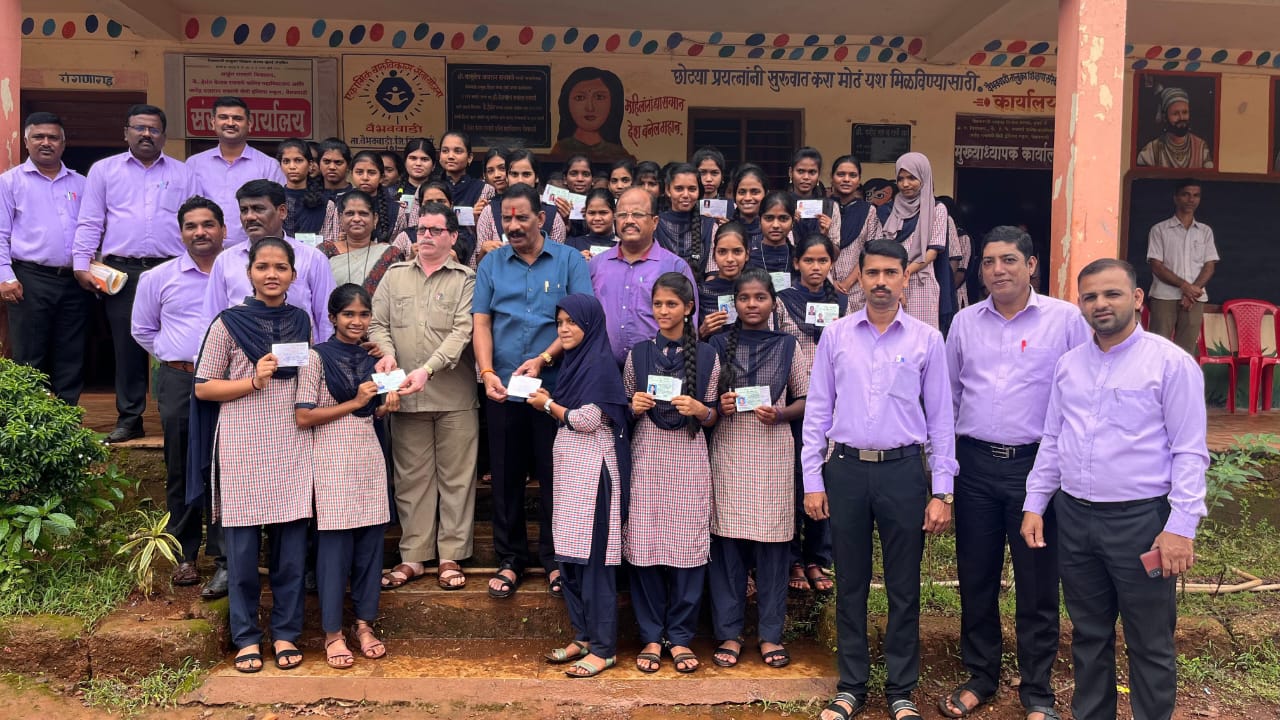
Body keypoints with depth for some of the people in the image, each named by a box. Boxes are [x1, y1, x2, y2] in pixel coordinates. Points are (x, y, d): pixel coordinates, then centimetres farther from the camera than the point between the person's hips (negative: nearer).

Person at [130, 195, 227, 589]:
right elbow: (142, 329, 20)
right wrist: (171, 357, 9)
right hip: (179, 382, 2)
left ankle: (225, 556, 12)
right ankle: (184, 555, 16)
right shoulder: (158, 278, 9)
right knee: (181, 471, 7)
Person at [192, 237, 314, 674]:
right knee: (242, 545, 2)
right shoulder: (228, 323, -1)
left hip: (292, 444, 3)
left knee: (291, 543, 5)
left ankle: (286, 633, 18)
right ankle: (246, 636, 17)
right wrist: (253, 382, -12)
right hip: (242, 445, -2)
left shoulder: (302, 322, 9)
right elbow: (203, 388, 0)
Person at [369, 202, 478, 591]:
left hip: (454, 396, -2)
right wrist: (387, 352, -11)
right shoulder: (395, 275, 13)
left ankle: (451, 556, 13)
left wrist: (428, 369, -20)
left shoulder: (465, 279, 2)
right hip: (406, 396, 3)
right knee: (411, 478, 8)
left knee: (456, 477, 3)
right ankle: (413, 556, 17)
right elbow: (377, 323, 10)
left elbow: (463, 331, -10)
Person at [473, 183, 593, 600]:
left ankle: (555, 559, 20)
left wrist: (543, 358, -16)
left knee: (555, 476, 6)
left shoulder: (569, 260, 1)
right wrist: (487, 373, -11)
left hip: (556, 386, -2)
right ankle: (509, 559, 22)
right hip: (502, 389, 2)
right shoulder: (491, 264, 8)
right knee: (506, 476, 9)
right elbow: (481, 323, 3)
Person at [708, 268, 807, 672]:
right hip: (728, 451, 0)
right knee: (727, 541, 1)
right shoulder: (720, 345, 6)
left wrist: (779, 414, -9)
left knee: (772, 544, 3)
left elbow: (805, 400, 9)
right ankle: (729, 632, 13)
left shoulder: (786, 346, 6)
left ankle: (770, 634, 15)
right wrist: (719, 406, -10)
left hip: (773, 452, 0)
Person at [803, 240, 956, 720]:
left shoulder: (927, 339, 1)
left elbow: (941, 417, 2)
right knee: (850, 585, 11)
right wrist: (812, 480, 0)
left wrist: (942, 491, -2)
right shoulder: (835, 335, 3)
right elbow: (817, 410, 5)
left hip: (903, 470, -1)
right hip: (846, 469, 1)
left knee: (904, 588, 9)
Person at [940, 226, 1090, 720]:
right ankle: (980, 677, 29)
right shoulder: (964, 322, 7)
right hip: (975, 463, 3)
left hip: (1038, 465, -3)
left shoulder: (1065, 319, -3)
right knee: (976, 579, 12)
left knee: (1037, 585, 6)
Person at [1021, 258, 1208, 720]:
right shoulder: (1069, 364, 9)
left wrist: (1181, 527, -15)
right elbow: (1051, 441, 13)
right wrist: (1034, 505, 9)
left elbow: (1189, 453, -10)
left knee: (1149, 645, 7)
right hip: (1073, 517, 5)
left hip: (1141, 520, -5)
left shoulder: (1171, 363, -7)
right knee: (1088, 635, 17)